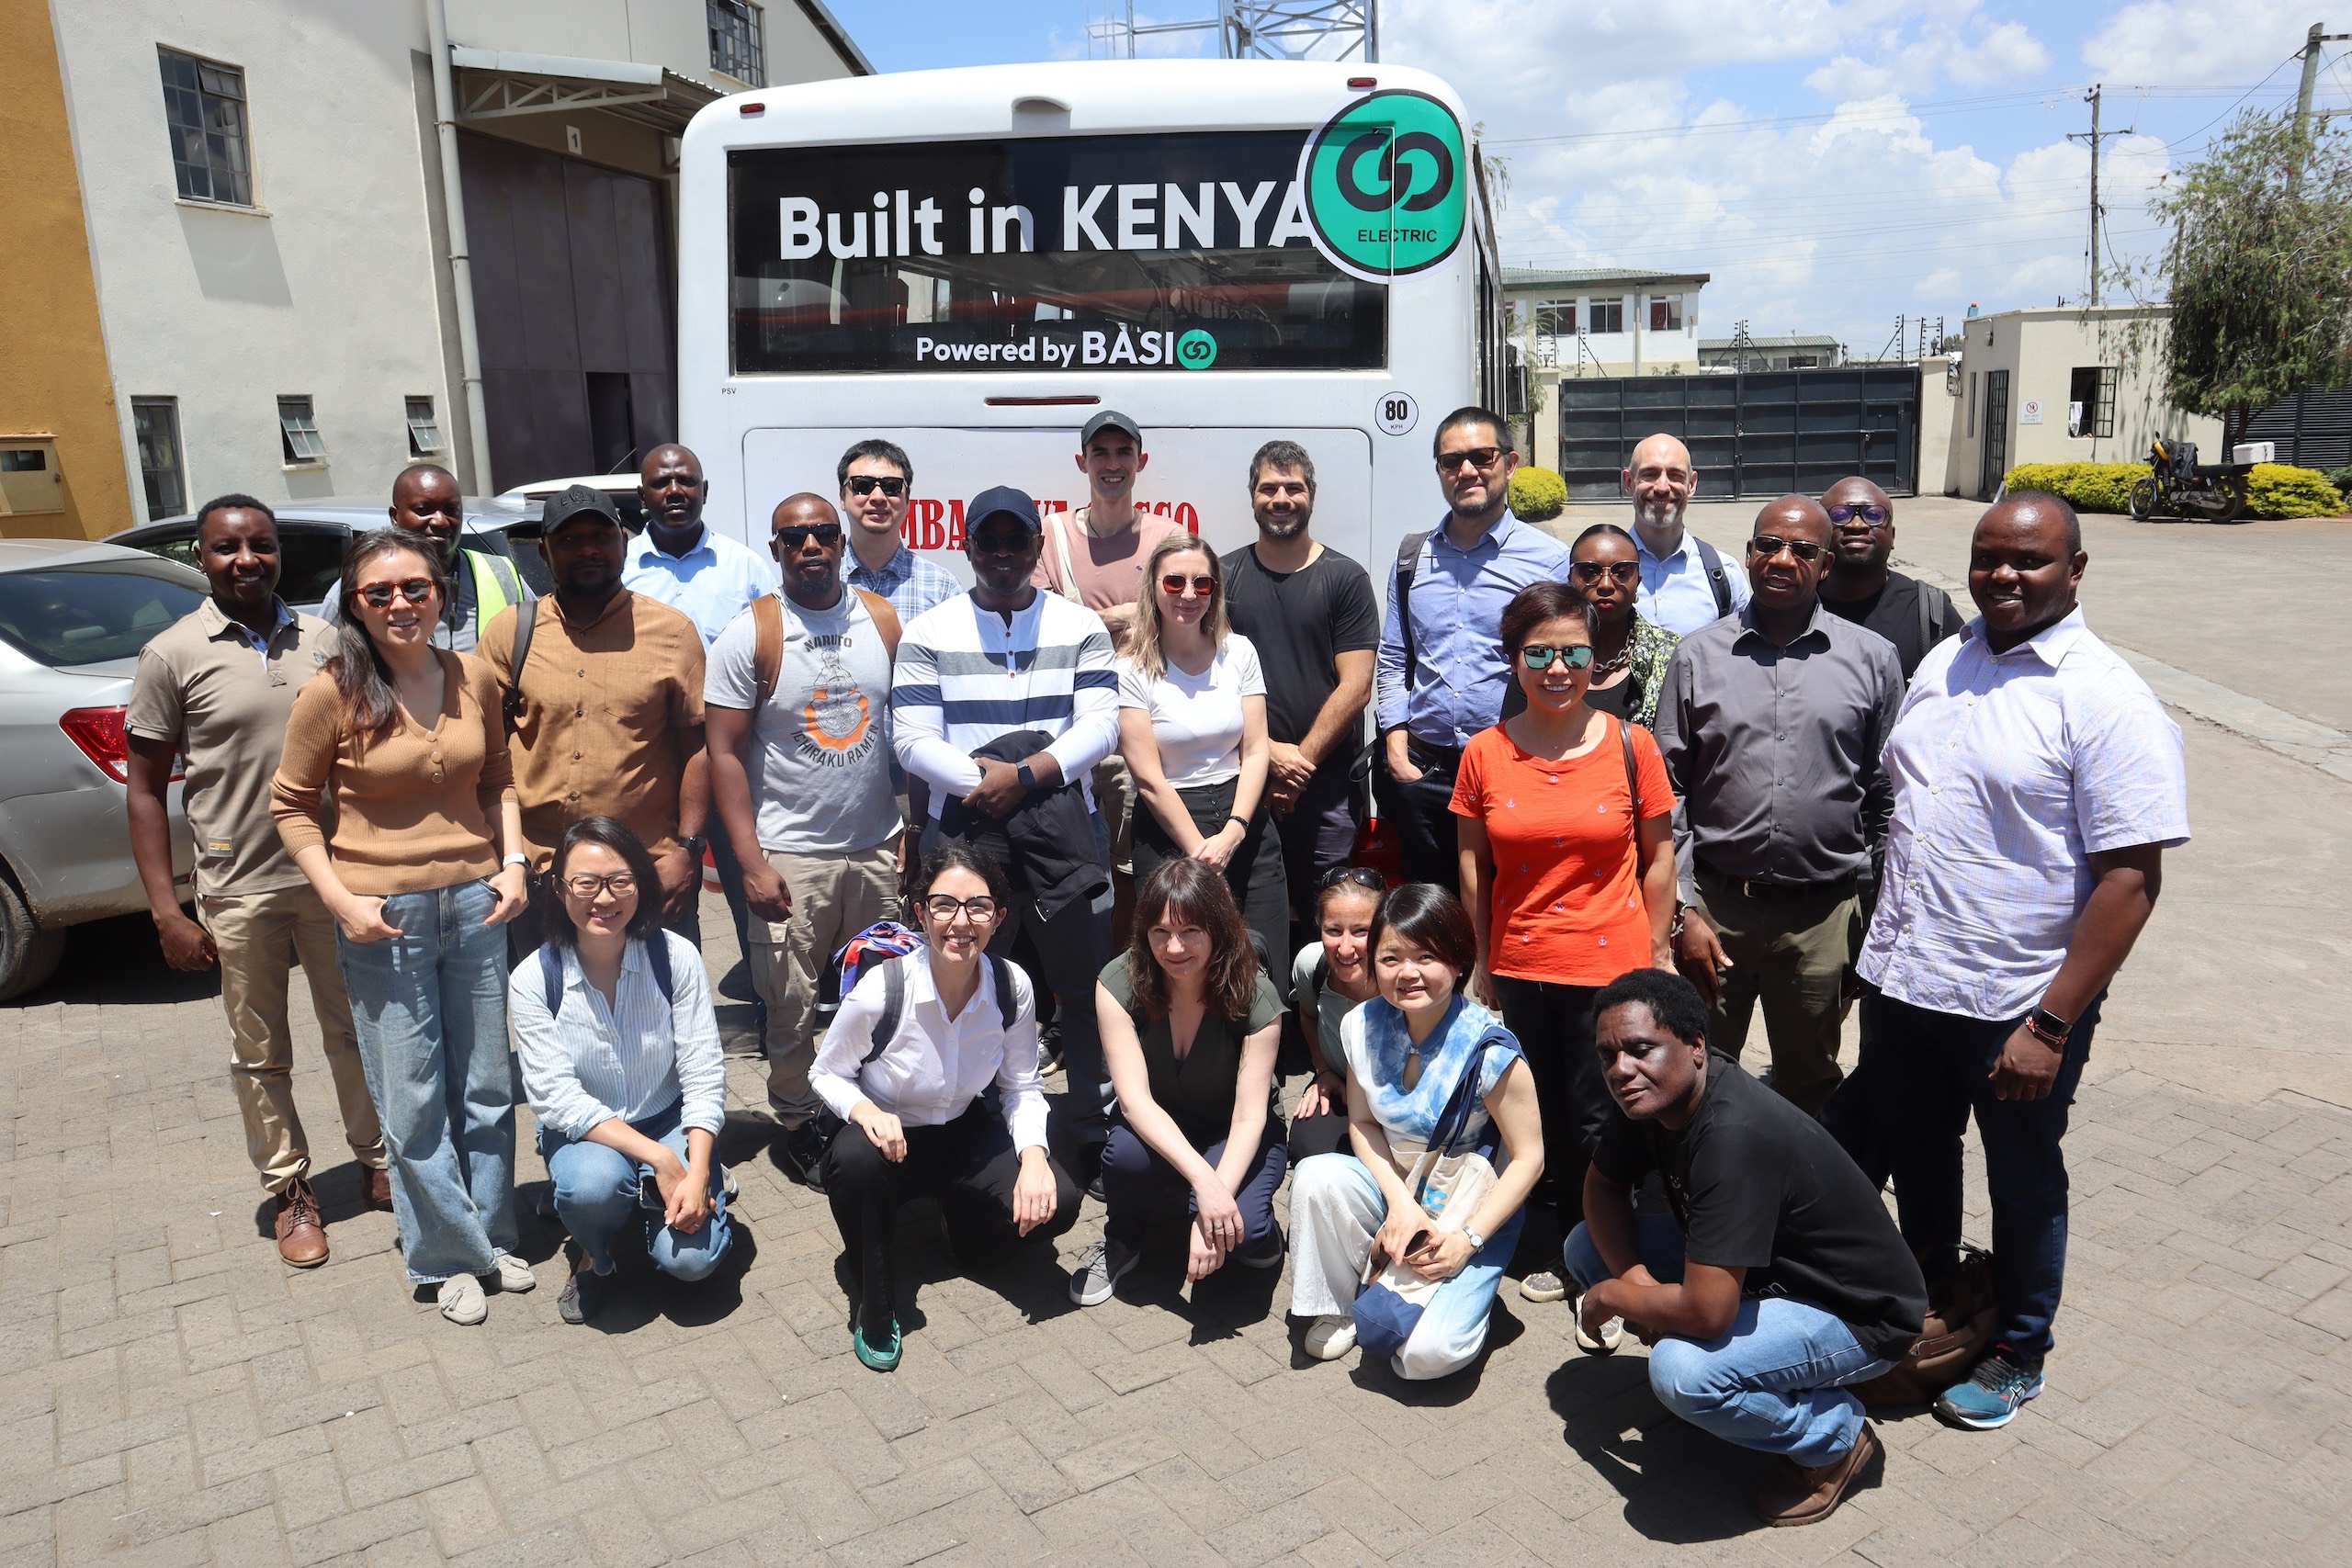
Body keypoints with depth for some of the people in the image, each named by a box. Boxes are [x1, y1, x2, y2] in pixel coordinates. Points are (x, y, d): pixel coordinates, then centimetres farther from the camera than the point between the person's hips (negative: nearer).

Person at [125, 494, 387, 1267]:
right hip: (239, 891, -2)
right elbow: (145, 788, -2)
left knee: (355, 1033, 14)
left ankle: (377, 1161, 31)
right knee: (260, 1056, 10)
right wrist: (166, 912, -7)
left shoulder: (322, 639, 3)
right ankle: (291, 1191, 25)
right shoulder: (173, 655, -5)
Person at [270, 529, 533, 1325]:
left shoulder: (473, 677, 0)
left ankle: (493, 1235, 31)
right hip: (382, 915, -3)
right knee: (413, 1098, 6)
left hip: (475, 903, 3)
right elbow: (291, 807, -2)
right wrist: (341, 900, -11)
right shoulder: (331, 694, -10)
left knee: (487, 1086, 13)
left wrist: (514, 860, 0)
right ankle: (449, 1257, 24)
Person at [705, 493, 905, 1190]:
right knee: (793, 1009, 3)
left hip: (880, 847, 3)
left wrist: (913, 831, 3)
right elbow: (724, 753, -6)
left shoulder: (884, 621, 3)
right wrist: (751, 863, -12)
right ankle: (797, 1124, 24)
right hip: (790, 857, -2)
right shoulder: (749, 637, -5)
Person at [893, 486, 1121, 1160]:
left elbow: (1099, 725, -5)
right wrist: (981, 780, -20)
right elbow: (912, 738, -4)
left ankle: (1100, 1129, 19)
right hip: (963, 834, 0)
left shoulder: (1081, 627, 7)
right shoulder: (928, 633, 5)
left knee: (1086, 987, 4)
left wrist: (1024, 776, -20)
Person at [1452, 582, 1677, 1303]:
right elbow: (1473, 863, 4)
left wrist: (1658, 954, 0)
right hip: (1519, 969, 2)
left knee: (1599, 1123, 5)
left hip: (1610, 967, -2)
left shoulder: (1631, 745, -5)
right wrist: (1482, 962, 6)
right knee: (1540, 1119, 14)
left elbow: (1659, 854, 1)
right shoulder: (1485, 752, -2)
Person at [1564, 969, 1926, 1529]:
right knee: (1585, 1246, -2)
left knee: (1680, 1371, -32)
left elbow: (1706, 1312, -38)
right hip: (1763, 1272, 8)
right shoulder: (1653, 1093, -10)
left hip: (1854, 1314, -8)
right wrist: (1635, 1275, -16)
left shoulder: (1734, 1136, -36)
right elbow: (1602, 1187, 3)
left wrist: (1609, 1295, -19)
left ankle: (1836, 1436, -3)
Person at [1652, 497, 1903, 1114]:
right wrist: (1684, 911, -3)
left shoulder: (1872, 658, 3)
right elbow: (1669, 793, 2)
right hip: (1715, 905, 0)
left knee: (1810, 1087, 15)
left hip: (1823, 913, 0)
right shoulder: (1698, 656, 2)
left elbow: (1886, 792, 7)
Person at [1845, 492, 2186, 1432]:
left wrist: (2052, 1023, -20)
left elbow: (2131, 879, -19)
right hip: (1902, 982, 6)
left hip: (2019, 1005, -6)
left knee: (2023, 1184, 16)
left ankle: (2018, 1352, 37)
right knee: (1913, 1160, 22)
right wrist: (1884, 941, 11)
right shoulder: (1943, 663, 4)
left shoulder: (2107, 700, -16)